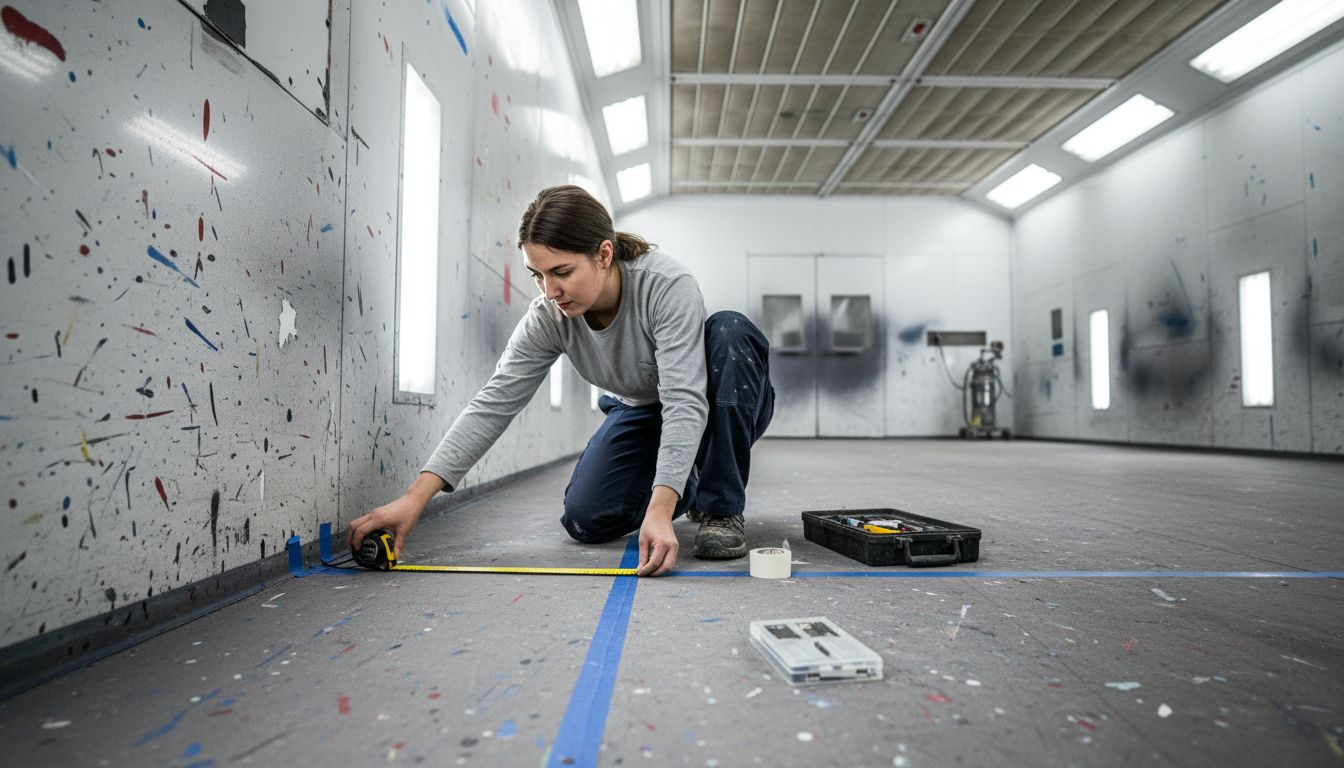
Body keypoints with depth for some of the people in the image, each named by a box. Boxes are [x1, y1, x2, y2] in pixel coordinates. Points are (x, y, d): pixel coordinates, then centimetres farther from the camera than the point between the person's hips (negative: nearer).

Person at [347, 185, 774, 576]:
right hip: (642, 413, 3)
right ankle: (688, 487, 13)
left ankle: (721, 507, -21)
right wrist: (415, 497, -30)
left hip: (727, 408, -3)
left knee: (729, 331, -36)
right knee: (585, 520, -18)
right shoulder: (548, 318, -21)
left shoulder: (667, 286, -35)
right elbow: (493, 404, -23)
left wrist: (659, 511, -52)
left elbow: (685, 403, -42)